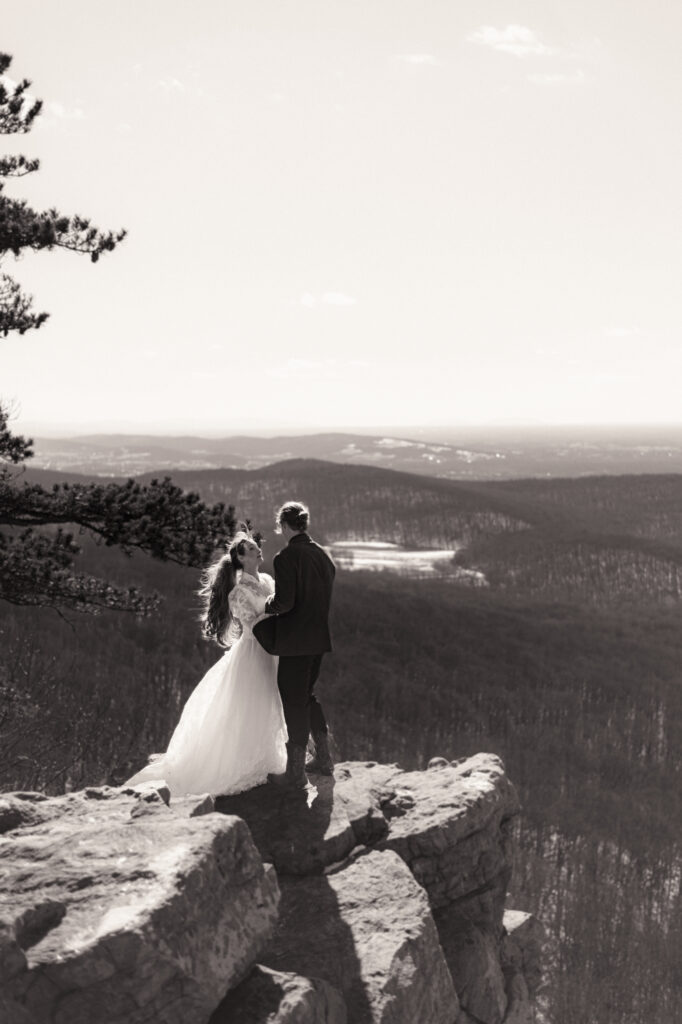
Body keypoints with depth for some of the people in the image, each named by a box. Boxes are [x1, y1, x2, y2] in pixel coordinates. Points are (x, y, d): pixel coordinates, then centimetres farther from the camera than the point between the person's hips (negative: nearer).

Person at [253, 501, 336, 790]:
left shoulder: (286, 557, -16)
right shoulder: (323, 555, 7)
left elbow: (285, 602, -22)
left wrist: (269, 604, 0)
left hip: (295, 641, -7)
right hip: (319, 638, 7)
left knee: (294, 703, 2)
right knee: (310, 695, 22)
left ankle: (295, 772, 9)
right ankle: (323, 758, 31)